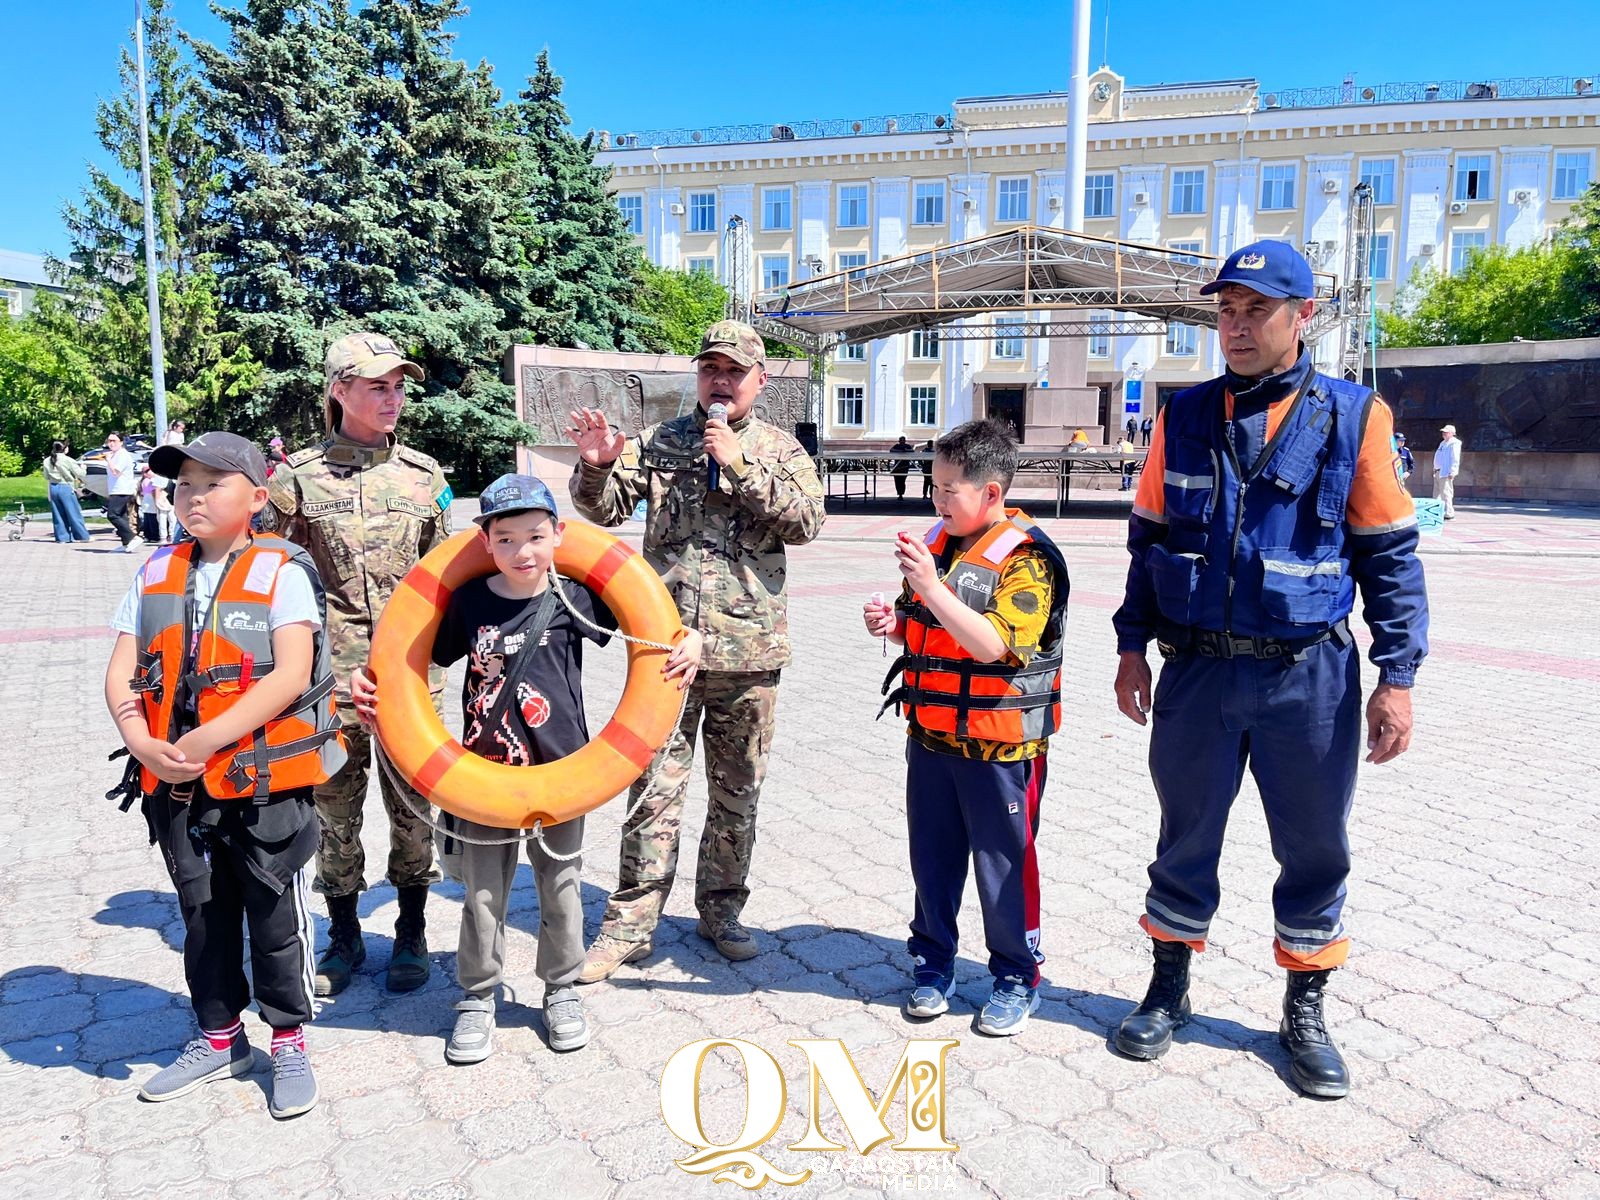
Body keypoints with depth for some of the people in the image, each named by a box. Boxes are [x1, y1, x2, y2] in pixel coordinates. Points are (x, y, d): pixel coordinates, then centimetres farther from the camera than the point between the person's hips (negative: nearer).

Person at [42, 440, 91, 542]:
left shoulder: (47, 461, 5)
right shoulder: (67, 460, -11)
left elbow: (46, 477, 12)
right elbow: (79, 473, -6)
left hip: (53, 488, 5)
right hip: (65, 488, -5)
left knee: (58, 515, 9)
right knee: (74, 514, -1)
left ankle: (62, 537, 9)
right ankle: (83, 536, 2)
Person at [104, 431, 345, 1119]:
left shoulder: (281, 572, -9)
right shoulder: (157, 573, 7)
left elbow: (292, 675, -18)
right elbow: (122, 672, 4)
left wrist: (207, 739, -22)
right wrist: (143, 743, -13)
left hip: (265, 781, -5)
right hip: (175, 783, 5)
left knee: (275, 914, 7)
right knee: (203, 914, 18)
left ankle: (288, 1042, 25)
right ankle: (219, 1039, 36)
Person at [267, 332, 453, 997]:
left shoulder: (424, 474, 4)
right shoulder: (299, 475, -1)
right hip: (329, 670, -1)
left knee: (412, 803, 8)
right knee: (333, 805, 10)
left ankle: (412, 931, 27)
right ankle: (344, 935, 30)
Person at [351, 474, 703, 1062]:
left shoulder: (574, 599, -7)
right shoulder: (469, 600, -5)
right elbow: (424, 658, 10)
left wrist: (690, 641, -12)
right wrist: (370, 681, -3)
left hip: (560, 771, 0)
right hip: (483, 772, 1)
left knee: (561, 886, 15)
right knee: (482, 893, 12)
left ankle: (561, 989, 35)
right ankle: (477, 997, 31)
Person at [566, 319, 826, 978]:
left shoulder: (780, 449, 7)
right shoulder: (659, 441, 8)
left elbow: (805, 520, -8)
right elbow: (602, 509, 2)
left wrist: (741, 462, -14)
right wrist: (596, 465, -18)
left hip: (748, 648, 1)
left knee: (737, 789, 12)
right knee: (654, 787, 2)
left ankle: (721, 909, 28)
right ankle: (629, 923, 14)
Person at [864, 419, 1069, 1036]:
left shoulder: (1026, 557, -15)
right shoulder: (937, 542, 7)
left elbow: (997, 645, -26)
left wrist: (932, 588, -32)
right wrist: (893, 624, -3)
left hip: (999, 746, -6)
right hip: (930, 736, 7)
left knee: (1004, 863, 7)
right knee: (932, 857, 15)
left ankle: (1017, 977, 25)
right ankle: (933, 962, 32)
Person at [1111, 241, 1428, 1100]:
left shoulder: (1353, 418, -3)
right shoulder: (1184, 418, 3)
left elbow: (1389, 555, 0)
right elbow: (1148, 539, 10)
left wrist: (1397, 677, -5)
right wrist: (1132, 645, 7)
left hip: (1309, 676, -1)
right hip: (1199, 670, 2)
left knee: (1314, 848, 10)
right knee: (1186, 837, 13)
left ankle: (1304, 1012, 31)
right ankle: (1169, 989, 32)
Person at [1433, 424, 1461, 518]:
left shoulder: (1454, 443, -8)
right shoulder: (1443, 443, 21)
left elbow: (1455, 459, -16)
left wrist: (1452, 472, -22)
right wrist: (1435, 469, 22)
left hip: (1446, 473, -10)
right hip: (1439, 471, 10)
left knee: (1445, 493, -12)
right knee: (1437, 493, 13)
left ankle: (1449, 514, -11)